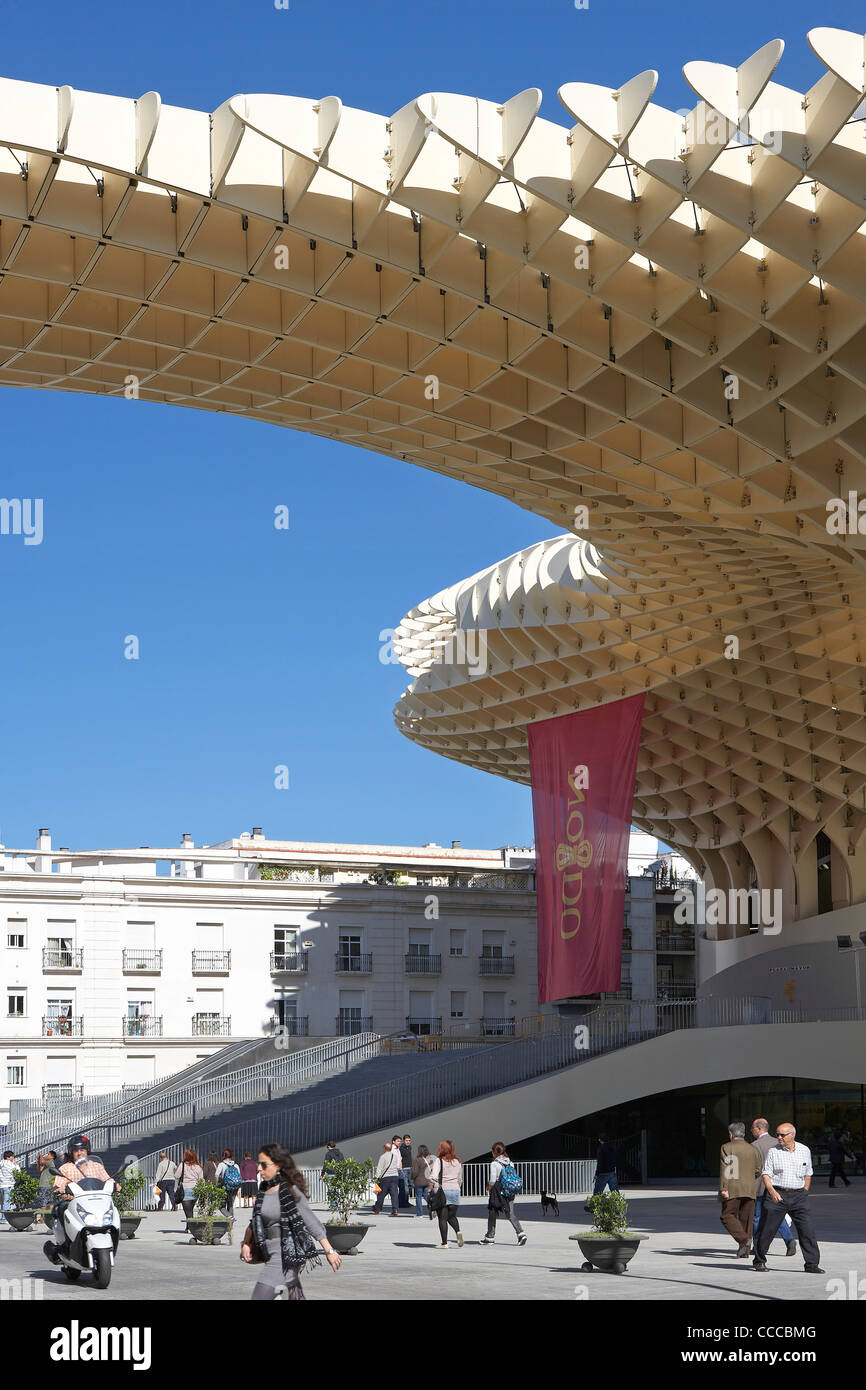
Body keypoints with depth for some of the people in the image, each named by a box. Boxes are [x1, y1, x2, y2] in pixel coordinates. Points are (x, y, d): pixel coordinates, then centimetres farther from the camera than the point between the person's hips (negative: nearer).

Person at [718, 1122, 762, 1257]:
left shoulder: (726, 1148, -2)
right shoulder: (752, 1149, 10)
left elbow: (725, 1168, -12)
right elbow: (758, 1170, 10)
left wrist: (723, 1188, -18)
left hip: (732, 1189, -4)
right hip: (749, 1189, 4)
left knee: (727, 1216, 2)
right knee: (746, 1219, 9)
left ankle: (743, 1238, -19)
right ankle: (744, 1251, 8)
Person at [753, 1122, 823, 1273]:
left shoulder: (804, 1151, 6)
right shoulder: (773, 1151, -1)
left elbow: (808, 1174, 17)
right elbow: (766, 1174, -5)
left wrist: (804, 1193, 12)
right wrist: (772, 1191, -21)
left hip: (798, 1195, 2)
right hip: (777, 1195, -2)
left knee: (807, 1229, -7)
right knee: (767, 1230, 1)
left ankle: (811, 1264, -1)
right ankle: (759, 1261, 17)